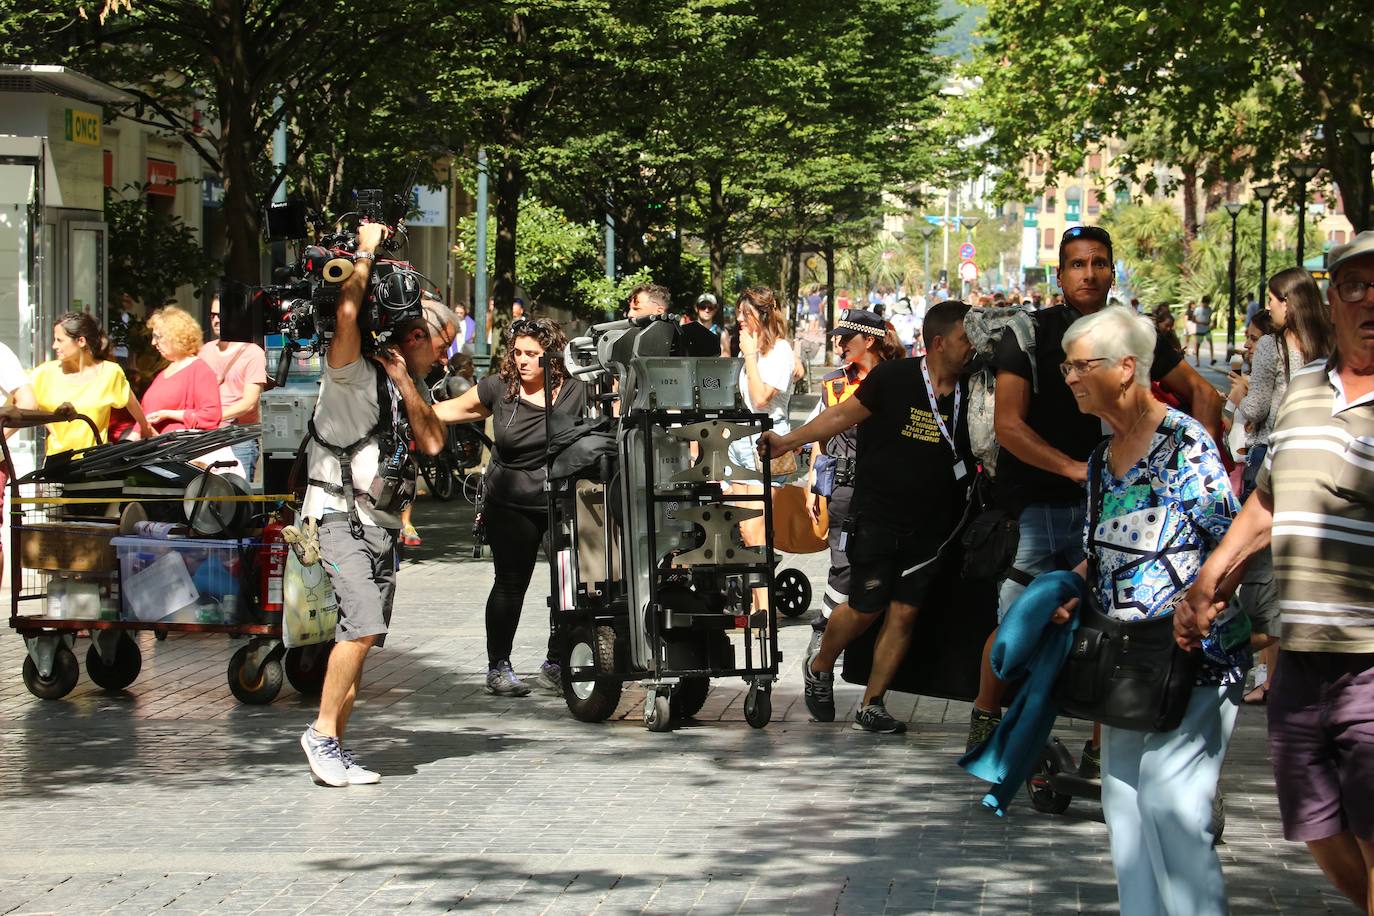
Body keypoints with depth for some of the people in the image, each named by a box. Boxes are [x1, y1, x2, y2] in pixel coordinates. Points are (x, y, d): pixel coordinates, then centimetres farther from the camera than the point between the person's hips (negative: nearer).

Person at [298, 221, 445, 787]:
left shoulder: (407, 394, 20)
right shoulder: (353, 375, -4)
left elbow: (432, 444, 5)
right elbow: (347, 314, -22)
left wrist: (405, 384, -1)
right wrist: (366, 253, -10)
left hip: (382, 522, 8)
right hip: (340, 516, -8)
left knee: (362, 636, 4)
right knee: (363, 624, -22)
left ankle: (333, 747, 9)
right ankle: (323, 731, -14)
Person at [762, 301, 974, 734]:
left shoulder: (969, 394, 0)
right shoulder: (894, 379, -10)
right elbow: (844, 414, -3)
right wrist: (788, 441, -5)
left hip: (929, 526, 3)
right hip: (878, 516, -3)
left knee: (904, 613, 2)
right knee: (865, 609, 1)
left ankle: (871, 706, 13)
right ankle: (819, 668, 30)